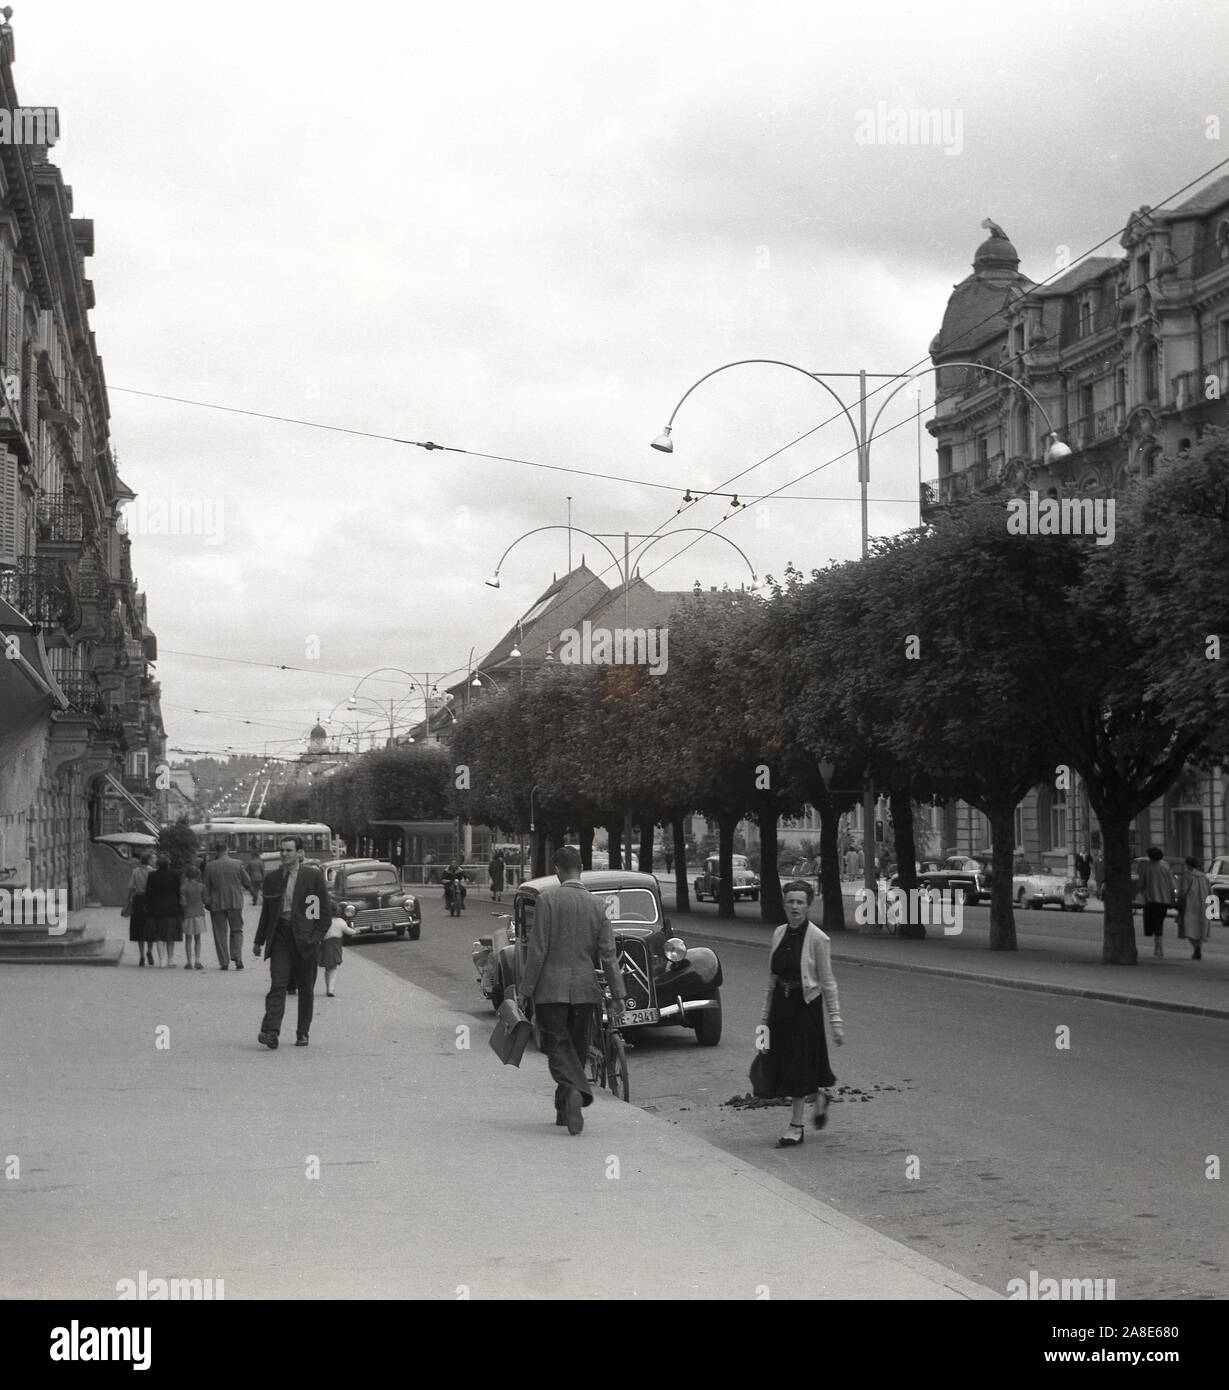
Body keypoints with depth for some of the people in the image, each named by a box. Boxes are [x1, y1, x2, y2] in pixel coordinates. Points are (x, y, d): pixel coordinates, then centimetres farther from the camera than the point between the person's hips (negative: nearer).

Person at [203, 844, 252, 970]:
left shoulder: (210, 867, -3)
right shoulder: (237, 864, -4)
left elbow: (206, 887, 0)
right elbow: (247, 883, 1)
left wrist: (207, 902, 9)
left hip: (217, 904, 0)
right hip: (235, 902, 0)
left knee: (220, 933, 7)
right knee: (237, 930, 11)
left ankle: (224, 962, 5)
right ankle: (237, 956, -8)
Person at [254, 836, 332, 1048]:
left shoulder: (313, 876, 0)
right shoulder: (272, 878, 10)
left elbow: (326, 909, 2)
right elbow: (266, 911, 18)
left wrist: (318, 935, -6)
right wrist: (259, 940, 16)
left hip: (304, 937, -1)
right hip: (280, 936, 1)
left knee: (306, 989, 6)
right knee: (278, 984, -12)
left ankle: (302, 1034, 17)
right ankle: (270, 1033, -21)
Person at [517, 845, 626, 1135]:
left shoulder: (547, 898, -7)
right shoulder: (596, 905, 4)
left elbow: (538, 949, -9)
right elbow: (608, 954, 1)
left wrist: (526, 990, -3)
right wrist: (618, 994, 2)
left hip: (551, 988, -4)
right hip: (585, 989, 4)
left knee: (558, 1047, -2)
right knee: (577, 1048, 14)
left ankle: (575, 1091, -29)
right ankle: (564, 1110, 21)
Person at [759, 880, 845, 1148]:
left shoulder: (818, 939, -12)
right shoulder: (779, 934, 5)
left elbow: (828, 982, -9)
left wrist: (835, 1019, -10)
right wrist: (766, 1012, 16)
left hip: (806, 1005, -6)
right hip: (781, 1003, 6)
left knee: (800, 1065, -2)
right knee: (783, 1063, 10)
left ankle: (797, 1126, 8)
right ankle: (817, 1101, 37)